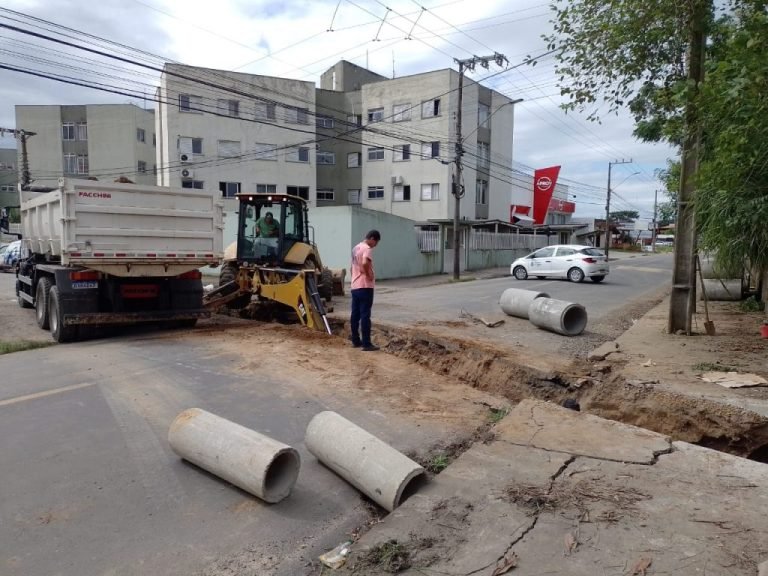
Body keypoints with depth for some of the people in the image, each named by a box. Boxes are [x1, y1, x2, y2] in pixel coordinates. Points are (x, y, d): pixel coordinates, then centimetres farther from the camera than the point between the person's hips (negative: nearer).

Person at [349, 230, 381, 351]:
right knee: (365, 316, -7)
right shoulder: (367, 249, -13)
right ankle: (366, 344, -5)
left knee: (355, 315, 11)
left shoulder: (355, 248, 17)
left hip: (355, 286, 9)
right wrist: (369, 275, -17)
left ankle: (356, 340, 19)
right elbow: (365, 263, -31)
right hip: (365, 287, -9)